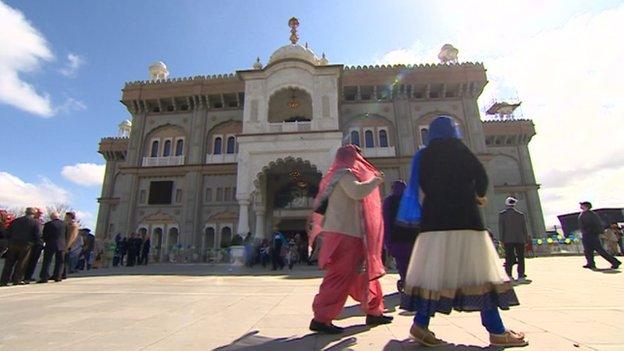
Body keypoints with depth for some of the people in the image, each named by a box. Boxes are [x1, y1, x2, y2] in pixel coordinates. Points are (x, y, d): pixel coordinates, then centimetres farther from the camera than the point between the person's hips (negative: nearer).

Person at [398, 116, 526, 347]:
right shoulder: (455, 147, 0)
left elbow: (425, 185, 13)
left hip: (435, 218, 5)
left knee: (436, 271, 6)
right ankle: (496, 332, 7)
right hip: (462, 217, -5)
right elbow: (480, 175, -4)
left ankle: (421, 325, 3)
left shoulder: (424, 155, 13)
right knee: (478, 271, 1)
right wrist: (479, 196, 16)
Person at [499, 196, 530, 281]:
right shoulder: (520, 214, 6)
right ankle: (521, 276, 4)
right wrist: (526, 240, 12)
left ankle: (509, 275, -4)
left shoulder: (502, 214, 1)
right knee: (520, 258, 6)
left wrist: (502, 240, -2)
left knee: (509, 258, -1)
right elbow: (524, 228, 7)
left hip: (508, 240, -1)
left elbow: (501, 227, -4)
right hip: (520, 239, 1)